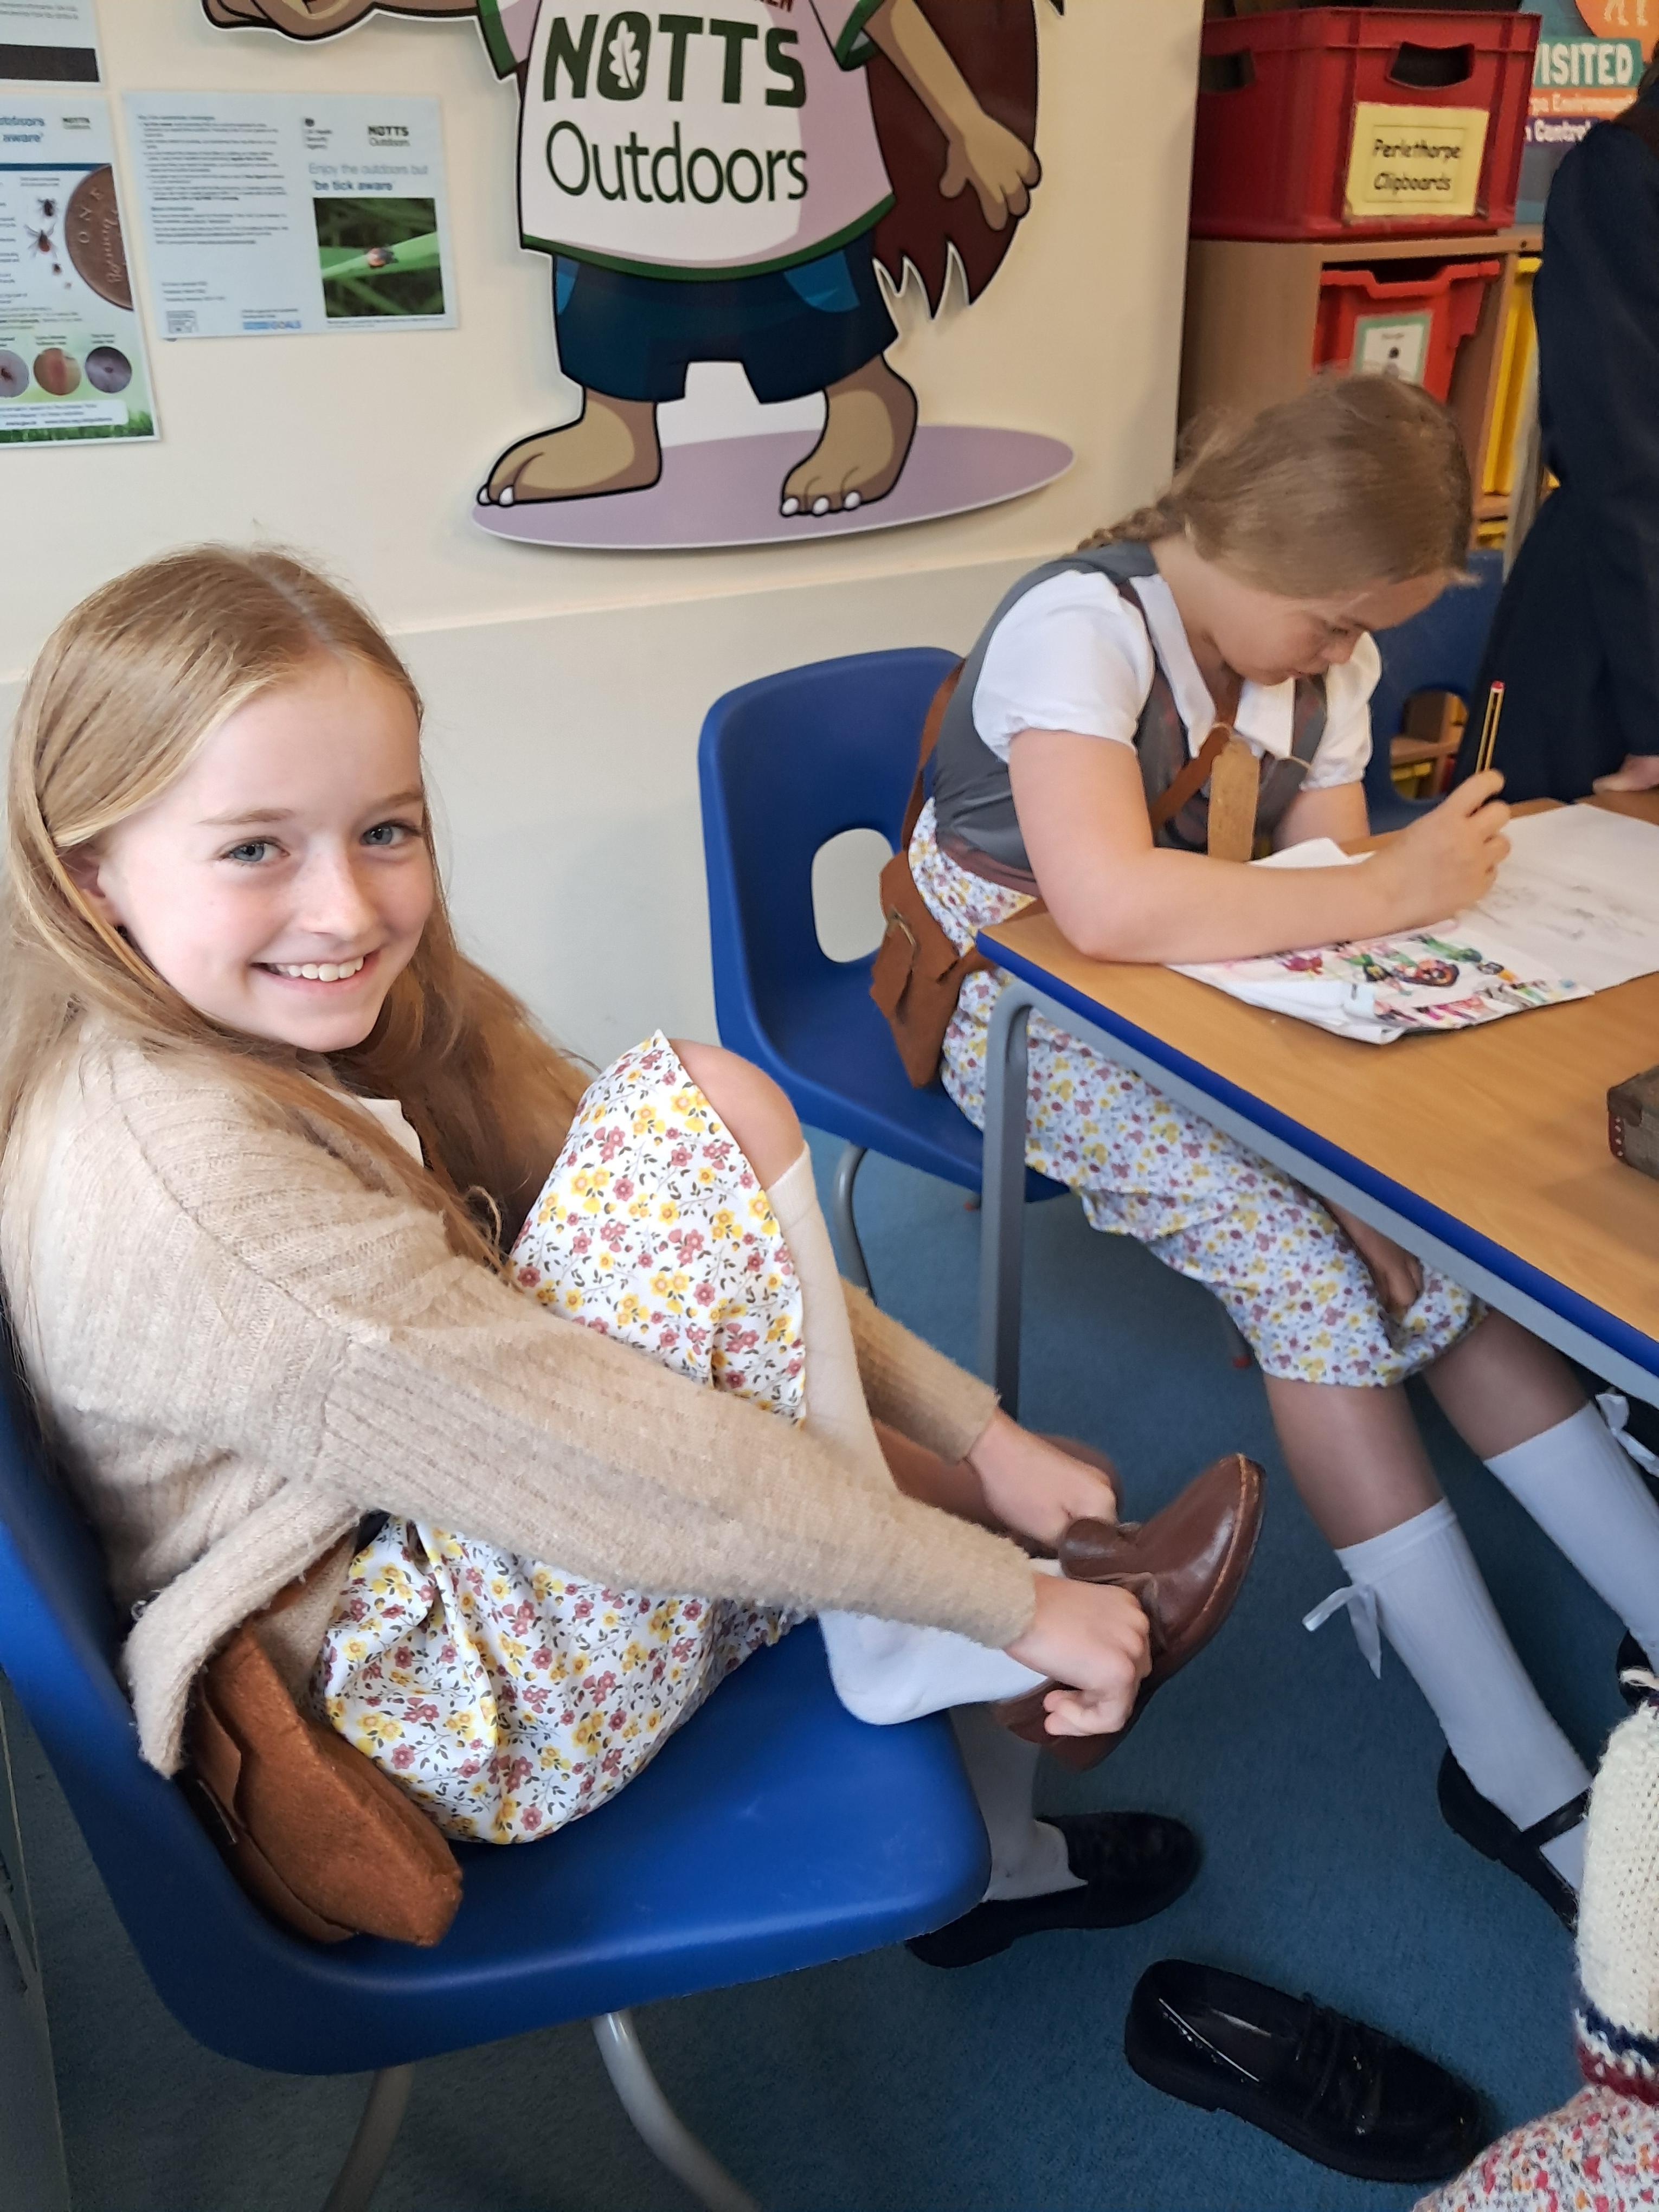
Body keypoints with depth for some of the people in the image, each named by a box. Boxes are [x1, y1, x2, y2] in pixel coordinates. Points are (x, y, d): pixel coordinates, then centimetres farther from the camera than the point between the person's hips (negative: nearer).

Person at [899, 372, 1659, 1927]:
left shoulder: (1328, 655, 3)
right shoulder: (1082, 628, -21)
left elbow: (1315, 907, -1)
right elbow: (1108, 905, -38)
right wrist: (1387, 893, -29)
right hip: (1026, 1022, -7)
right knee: (1301, 1256, -25)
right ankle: (1511, 1759, -16)